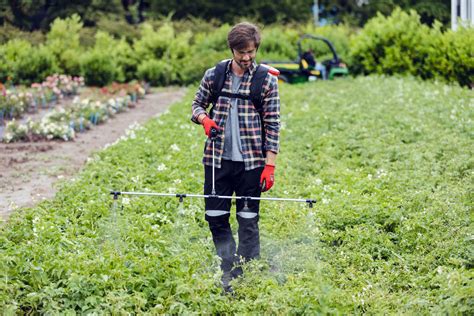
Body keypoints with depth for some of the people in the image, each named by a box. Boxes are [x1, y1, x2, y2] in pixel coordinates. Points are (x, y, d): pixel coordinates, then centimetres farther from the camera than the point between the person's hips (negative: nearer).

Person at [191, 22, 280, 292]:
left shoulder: (267, 80, -2)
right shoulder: (214, 75, 4)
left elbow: (273, 124, -2)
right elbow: (198, 104, 16)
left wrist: (270, 164, -8)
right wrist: (204, 118, -9)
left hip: (251, 161, -2)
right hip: (218, 159, 3)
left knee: (248, 221, 3)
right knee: (215, 217, 6)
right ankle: (229, 268, 22)